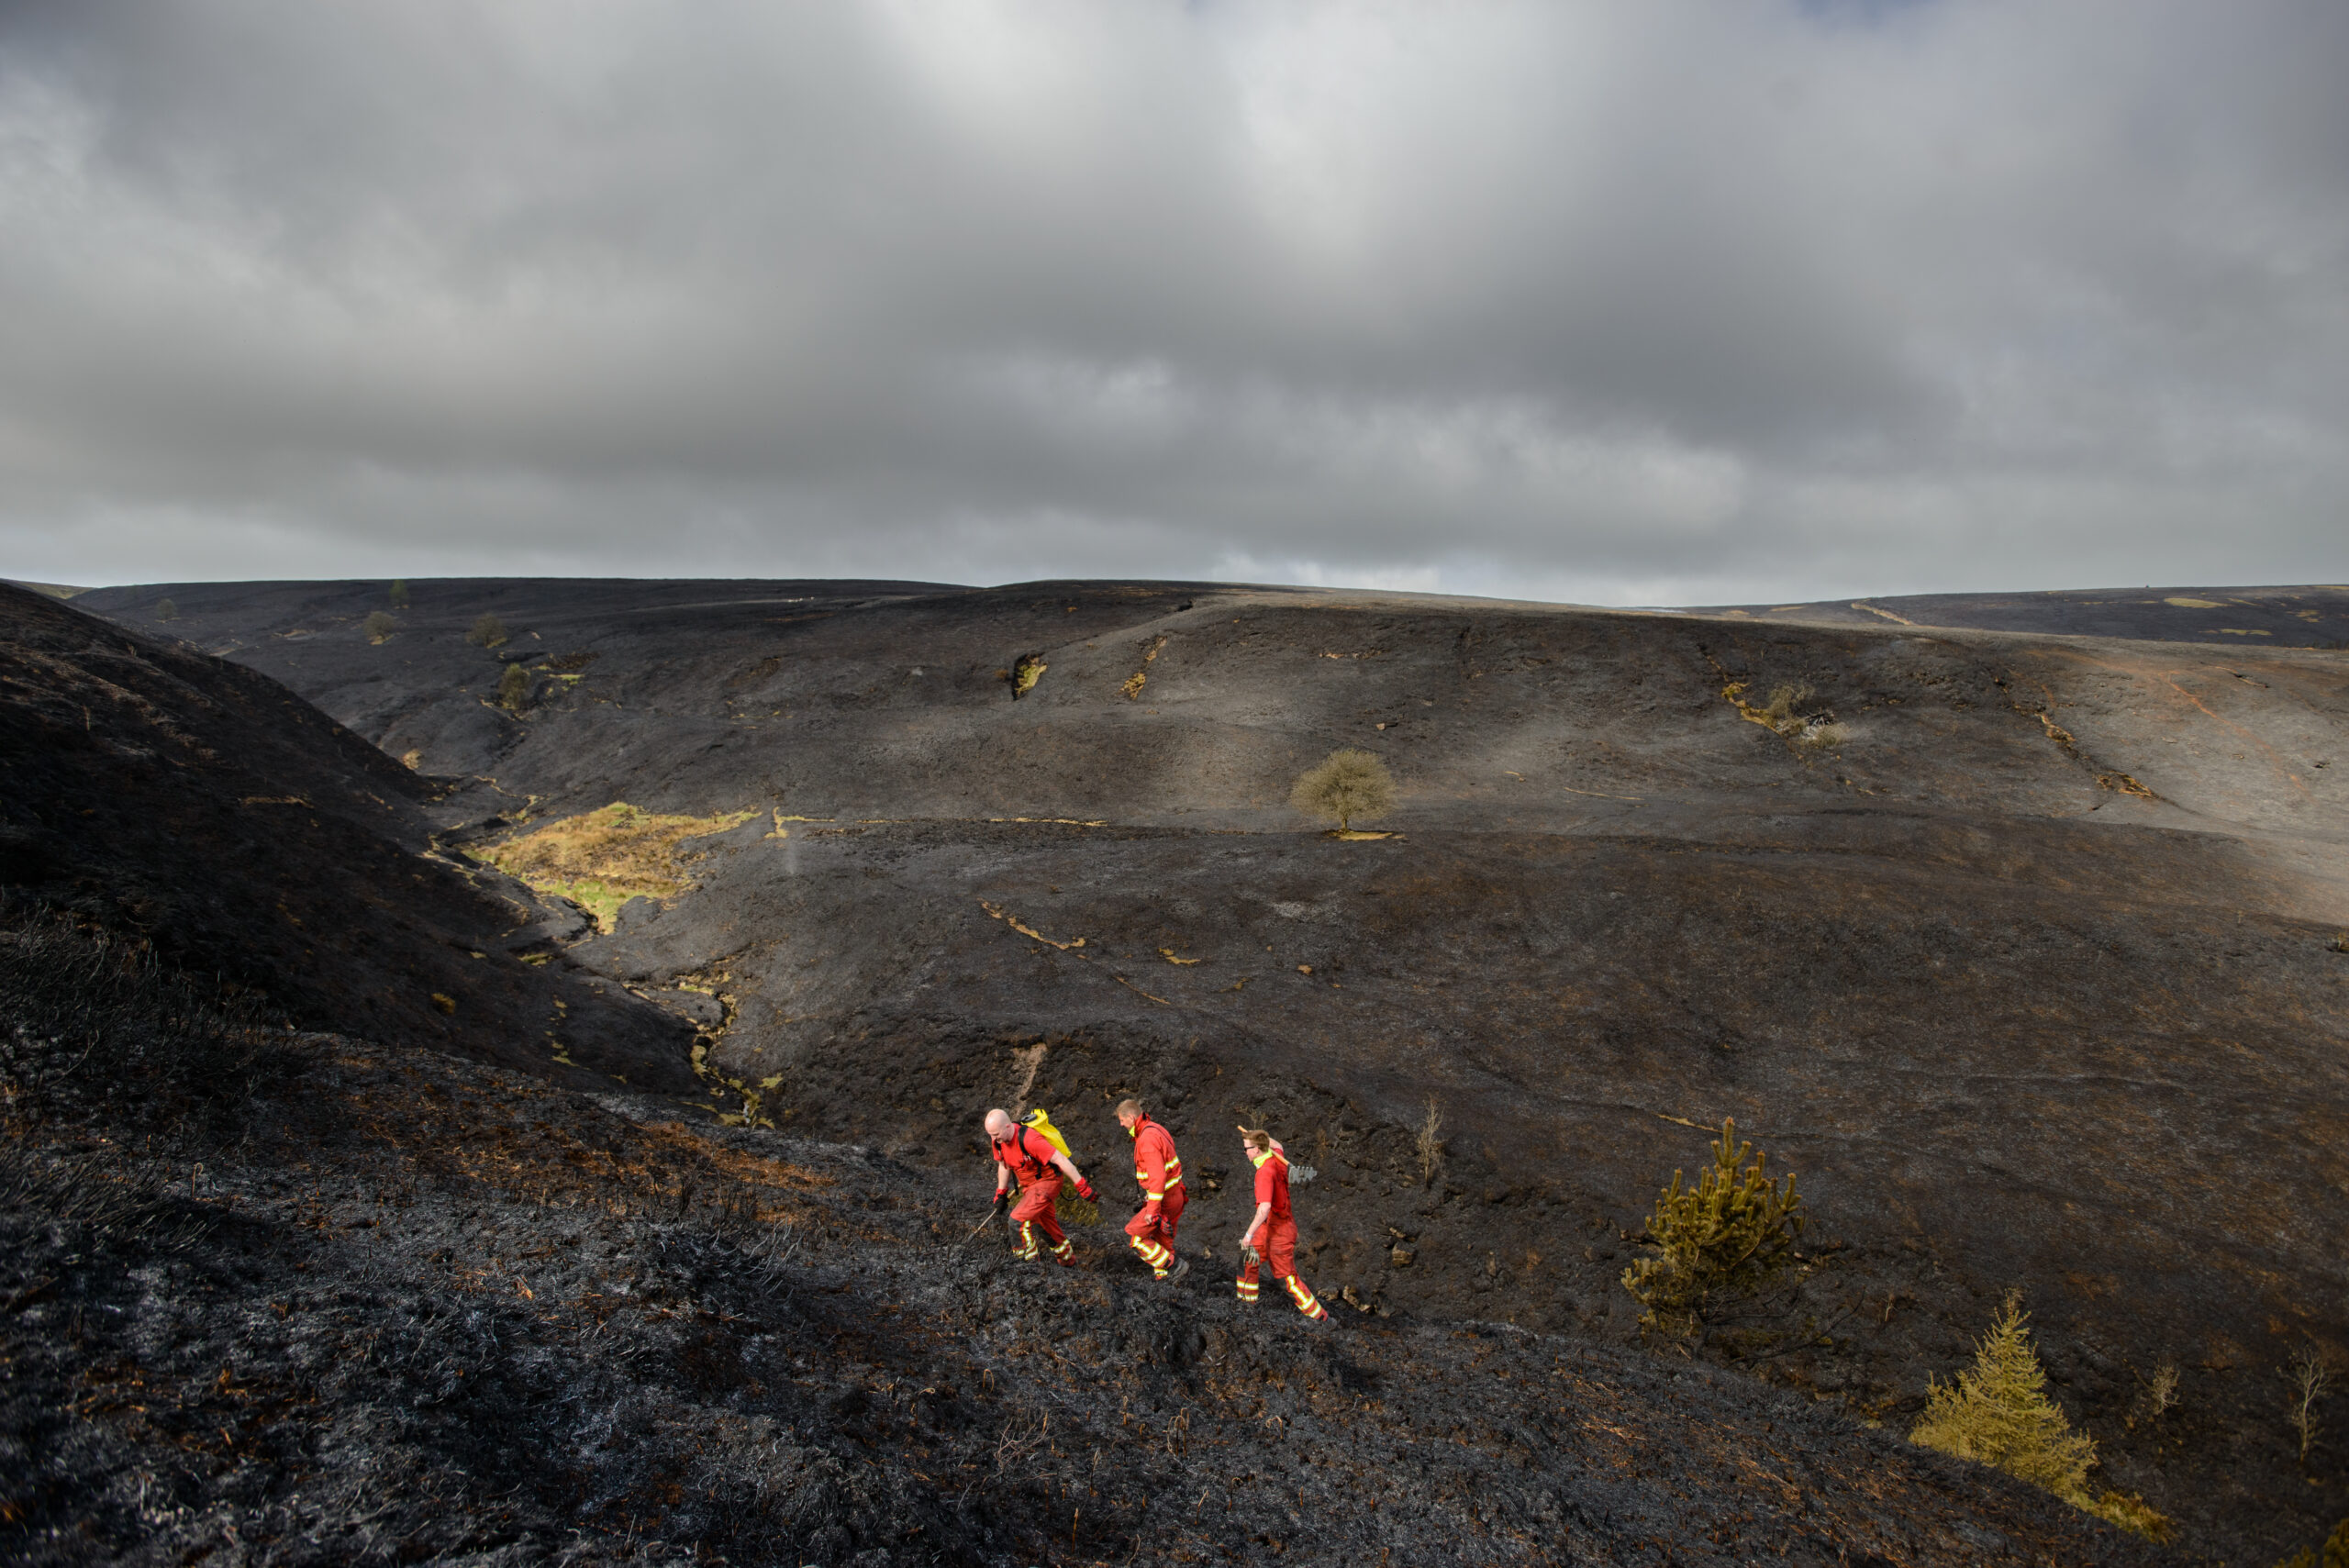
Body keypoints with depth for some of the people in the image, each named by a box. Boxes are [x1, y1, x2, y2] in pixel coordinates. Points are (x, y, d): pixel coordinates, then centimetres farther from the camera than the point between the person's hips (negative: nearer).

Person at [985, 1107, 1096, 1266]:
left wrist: (1081, 1186, -28)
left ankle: (1029, 1253, 6)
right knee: (1045, 1224, 21)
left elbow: (1060, 1160, -31)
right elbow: (1004, 1165, 11)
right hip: (1029, 1185, 8)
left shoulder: (1028, 1139, -34)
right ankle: (1068, 1260, 40)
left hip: (1047, 1181, -8)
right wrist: (1001, 1193, 14)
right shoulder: (998, 1140, -9)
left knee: (1018, 1220, -18)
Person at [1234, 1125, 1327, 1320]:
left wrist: (1249, 1234, -36)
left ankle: (1318, 1314, 10)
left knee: (1287, 1277, 1)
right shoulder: (1277, 1159, -1)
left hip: (1278, 1230, -9)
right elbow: (1278, 1147, 27)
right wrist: (1258, 1135, 24)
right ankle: (1247, 1299, 35)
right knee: (1247, 1260, 20)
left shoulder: (1265, 1171, -28)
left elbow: (1265, 1208, -37)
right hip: (1269, 1228, 9)